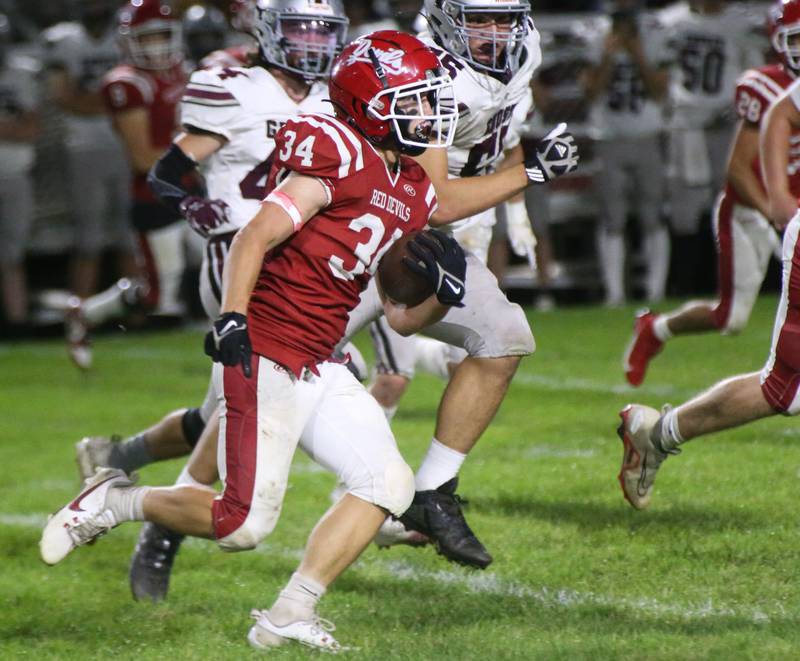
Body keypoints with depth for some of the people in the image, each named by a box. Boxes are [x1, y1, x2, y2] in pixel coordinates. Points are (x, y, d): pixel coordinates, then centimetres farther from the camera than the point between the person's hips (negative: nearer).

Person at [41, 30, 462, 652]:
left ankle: (290, 616, -2)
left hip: (320, 368, 9)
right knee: (245, 523, -9)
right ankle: (115, 501, 14)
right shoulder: (339, 157, -12)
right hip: (264, 360, -9)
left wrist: (444, 295, 0)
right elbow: (255, 238, -17)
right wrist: (231, 317, -28)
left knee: (389, 482, -6)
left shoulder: (414, 193, 14)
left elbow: (400, 317, 19)